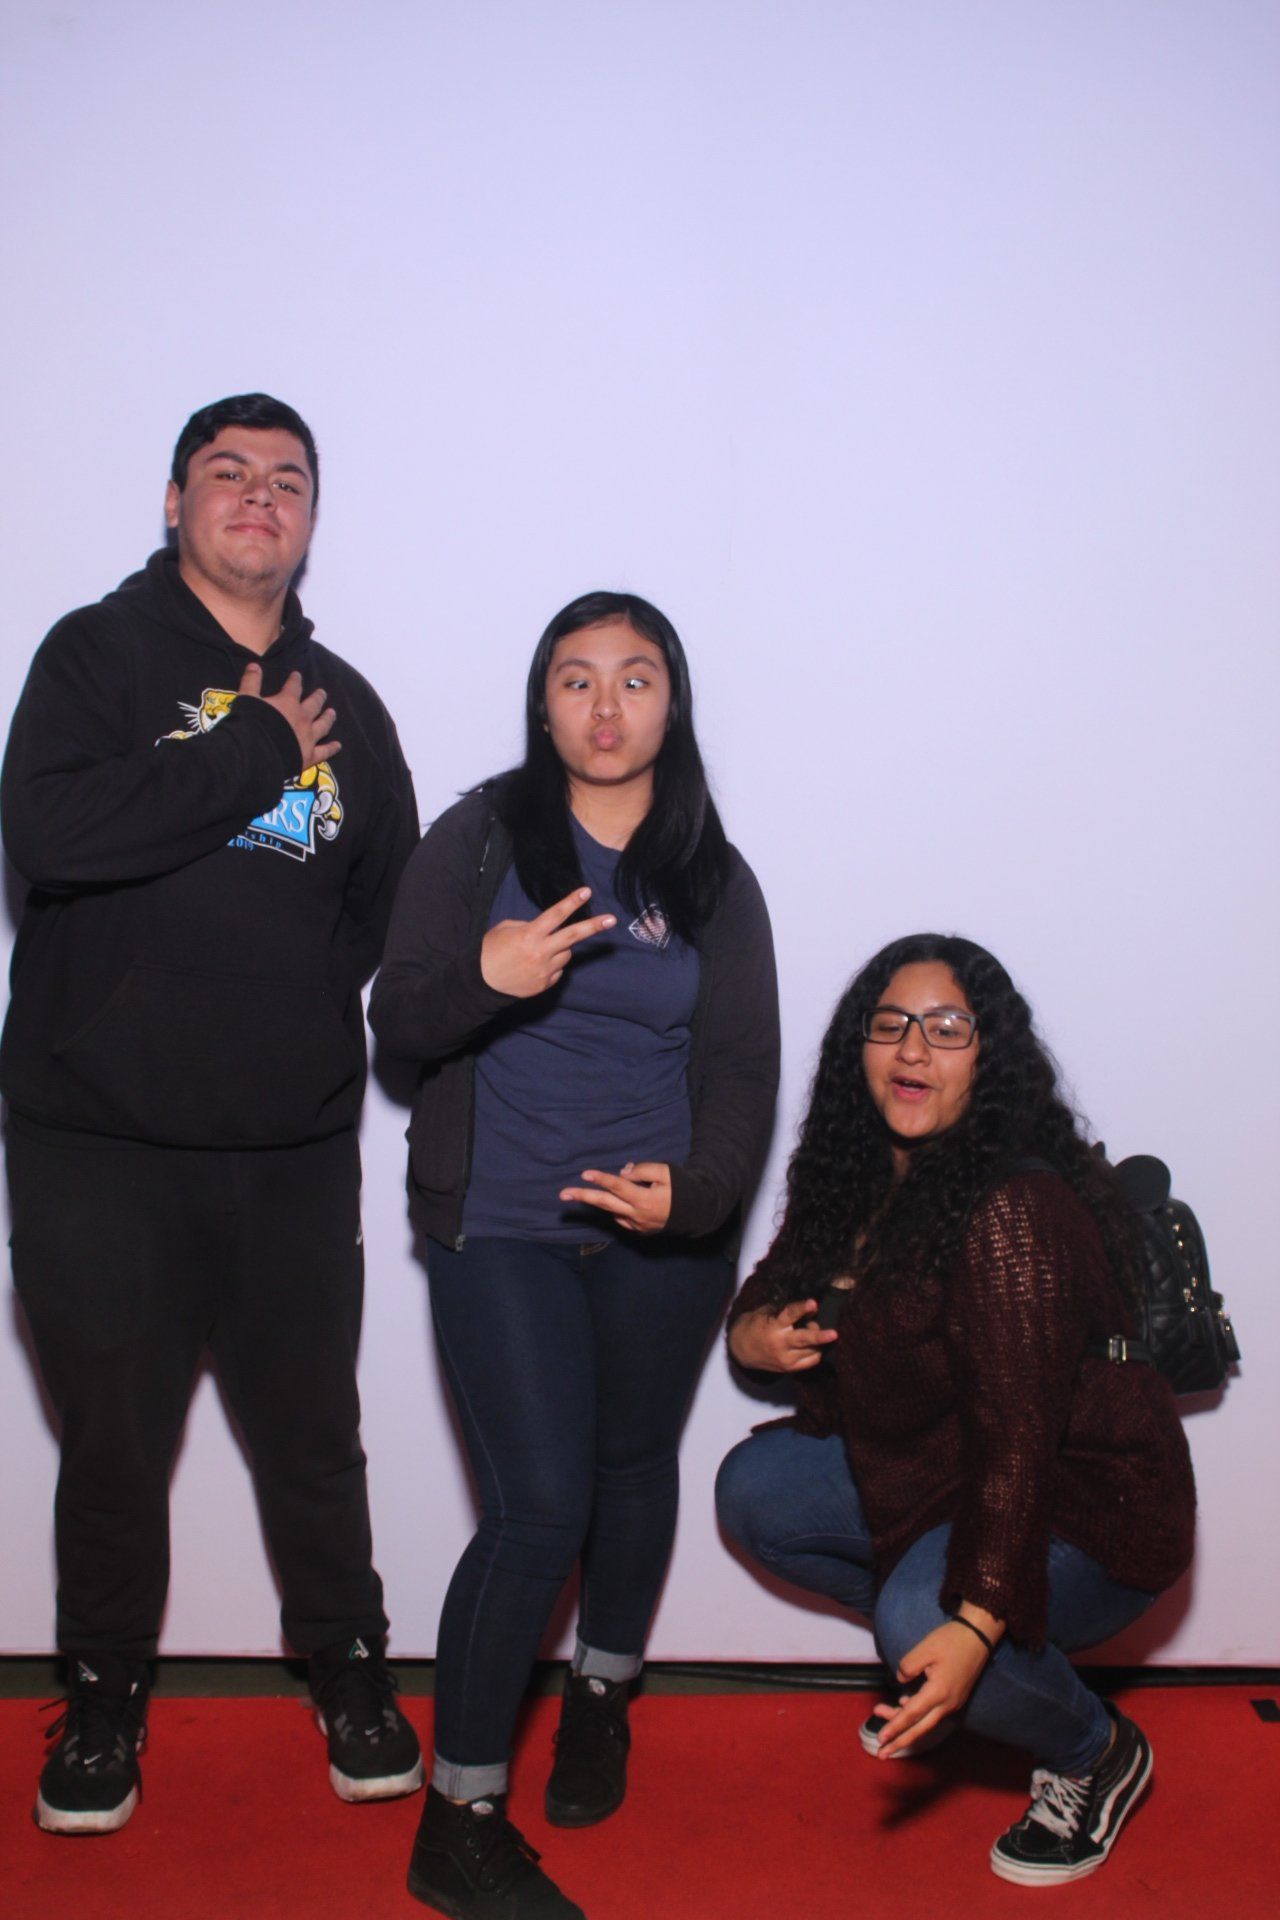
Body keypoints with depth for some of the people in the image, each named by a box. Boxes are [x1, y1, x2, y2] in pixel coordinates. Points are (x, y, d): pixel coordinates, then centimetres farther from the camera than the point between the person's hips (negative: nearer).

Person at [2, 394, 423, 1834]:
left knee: (311, 1429, 11)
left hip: (294, 1145, 3)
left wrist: (313, 996, 5)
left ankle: (347, 1666, 33)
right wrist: (255, 751, -13)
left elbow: (391, 892, 20)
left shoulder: (342, 702, 12)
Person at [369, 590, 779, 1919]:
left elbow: (743, 1068, 2)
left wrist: (695, 1190, -17)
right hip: (501, 1226, -3)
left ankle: (601, 1692, 45)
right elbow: (395, 1022, -4)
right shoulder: (479, 839, 0)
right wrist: (481, 979, -26)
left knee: (634, 1468, 16)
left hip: (663, 1231, 3)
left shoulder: (714, 879, 6)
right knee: (538, 1507, -10)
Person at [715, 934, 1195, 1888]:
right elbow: (780, 1283, 13)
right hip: (926, 1470, 9)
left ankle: (1098, 1753, 2)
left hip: (1086, 1510, -8)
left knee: (924, 1621, -32)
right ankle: (930, 1676, 17)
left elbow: (1020, 1437, -33)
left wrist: (976, 1627, -39)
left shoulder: (1011, 1210, -29)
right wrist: (752, 1333, -12)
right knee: (752, 1489, 1)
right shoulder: (860, 1170, -3)